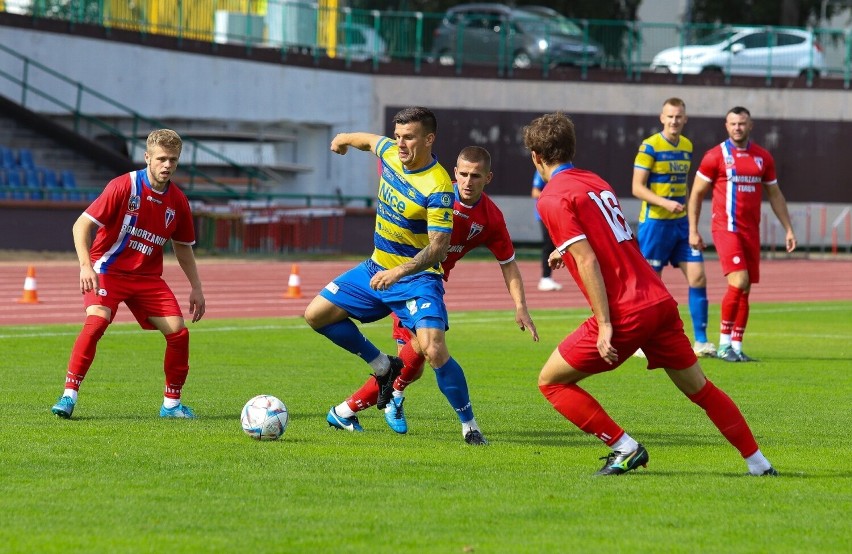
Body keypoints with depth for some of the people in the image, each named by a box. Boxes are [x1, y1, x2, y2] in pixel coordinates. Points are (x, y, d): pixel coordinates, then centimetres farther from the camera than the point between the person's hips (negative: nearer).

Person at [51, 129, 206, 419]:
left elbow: (182, 246, 17)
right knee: (96, 322, -29)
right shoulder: (123, 187, -15)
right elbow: (81, 225, -16)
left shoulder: (177, 201, 0)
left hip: (148, 276, 5)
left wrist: (195, 287, 13)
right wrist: (86, 266, -29)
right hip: (108, 271, -5)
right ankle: (69, 395, -22)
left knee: (179, 332, -6)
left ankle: (171, 403, 11)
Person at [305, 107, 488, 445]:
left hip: (417, 277, -8)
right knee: (316, 315, 9)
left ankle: (469, 425, -8)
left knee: (434, 351, -25)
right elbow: (370, 140, 20)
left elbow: (439, 247, -28)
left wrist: (400, 272, -39)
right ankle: (383, 366, 24)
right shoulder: (390, 153, -5)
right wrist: (345, 139, 41)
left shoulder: (437, 188, -25)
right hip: (377, 268, 8)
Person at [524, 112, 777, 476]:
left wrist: (604, 324, -17)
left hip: (625, 313, -7)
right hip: (660, 300, 7)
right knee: (699, 387, 18)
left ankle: (625, 448, -2)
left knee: (551, 381, 5)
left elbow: (587, 261, -14)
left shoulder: (552, 199, -5)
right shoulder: (596, 182, 18)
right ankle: (758, 463, 19)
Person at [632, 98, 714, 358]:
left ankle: (701, 341, 3)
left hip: (681, 222, 6)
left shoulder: (687, 146, 10)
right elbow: (637, 187, -13)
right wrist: (665, 203, -26)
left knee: (697, 277, -2)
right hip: (655, 222, -6)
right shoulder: (649, 147, -10)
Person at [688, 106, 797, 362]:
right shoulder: (715, 156, -2)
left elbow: (775, 195, 19)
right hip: (725, 228, -5)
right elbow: (696, 194, 3)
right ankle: (724, 343, -8)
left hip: (751, 231, 5)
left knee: (745, 291, 4)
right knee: (738, 282, -18)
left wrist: (788, 229, 14)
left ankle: (736, 346, 10)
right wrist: (693, 231, -2)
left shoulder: (763, 158, 10)